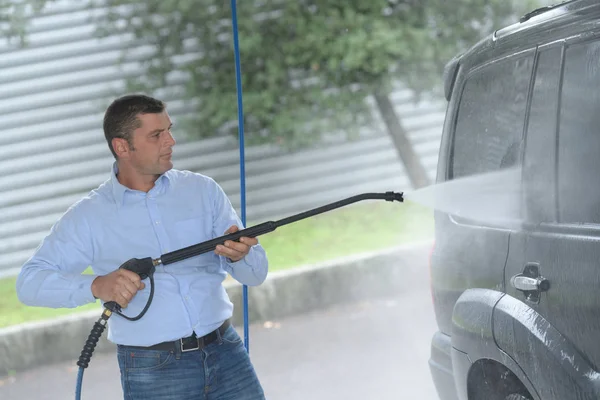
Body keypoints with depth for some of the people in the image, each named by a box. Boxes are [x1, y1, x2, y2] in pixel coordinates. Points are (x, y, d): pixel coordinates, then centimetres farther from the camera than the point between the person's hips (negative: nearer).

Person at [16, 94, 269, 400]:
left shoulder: (203, 190, 7)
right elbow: (29, 282, -6)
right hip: (152, 371, -3)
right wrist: (96, 286, -24)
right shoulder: (89, 216, 0)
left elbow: (257, 273, 6)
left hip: (225, 353, 3)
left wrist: (241, 256, -19)